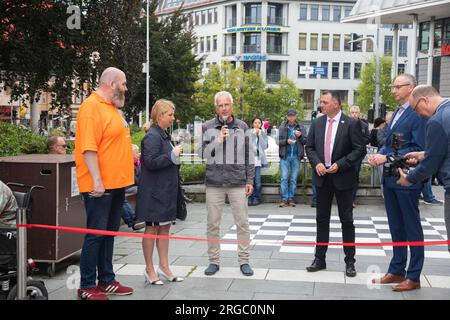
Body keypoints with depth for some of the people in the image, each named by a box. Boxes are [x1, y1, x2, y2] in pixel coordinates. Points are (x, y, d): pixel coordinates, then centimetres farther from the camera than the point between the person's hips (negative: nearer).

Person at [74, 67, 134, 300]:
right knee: (95, 234, -3)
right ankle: (87, 287, 7)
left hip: (116, 184, 9)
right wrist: (97, 180, -23)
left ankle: (106, 281, 25)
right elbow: (88, 148, -20)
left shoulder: (112, 107, 17)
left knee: (109, 233, 15)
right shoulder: (92, 107, -13)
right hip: (100, 186, -9)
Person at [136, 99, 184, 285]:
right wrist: (172, 155, -17)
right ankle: (149, 270, 11)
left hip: (166, 190, 9)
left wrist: (176, 155, 10)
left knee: (165, 228, 11)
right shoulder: (152, 136, -15)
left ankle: (164, 267, 19)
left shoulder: (164, 135, 14)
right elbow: (151, 162, -23)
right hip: (154, 191, -9)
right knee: (152, 228, 1)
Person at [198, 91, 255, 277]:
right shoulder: (208, 127, 4)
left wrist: (250, 180, 5)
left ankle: (244, 261, 12)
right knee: (212, 223, 5)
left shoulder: (242, 127, 7)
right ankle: (214, 261, 16)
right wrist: (218, 140, -15)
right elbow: (203, 154, -2)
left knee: (242, 223, 1)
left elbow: (248, 155, 9)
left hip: (238, 182, 0)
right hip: (214, 182, 0)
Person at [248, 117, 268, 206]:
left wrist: (259, 135, -3)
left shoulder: (263, 134, 12)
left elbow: (265, 146, 0)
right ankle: (250, 198, 4)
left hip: (258, 159, 1)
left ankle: (256, 198, 6)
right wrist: (254, 134, -7)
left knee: (257, 181, -4)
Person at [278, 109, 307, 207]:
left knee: (293, 179, 4)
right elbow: (279, 141, 2)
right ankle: (284, 199, -1)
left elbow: (305, 141, 5)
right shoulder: (282, 127, 5)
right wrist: (286, 141, -16)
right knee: (284, 178, -4)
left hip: (296, 156, 1)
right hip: (285, 156, -1)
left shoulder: (301, 127, 6)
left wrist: (300, 136, -13)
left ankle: (291, 198, 9)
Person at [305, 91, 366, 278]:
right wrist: (316, 163, -9)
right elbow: (309, 147, 9)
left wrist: (339, 164, -17)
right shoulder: (317, 123, 6)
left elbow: (360, 150, -9)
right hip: (322, 178, 4)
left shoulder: (351, 124, -8)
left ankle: (350, 261, 13)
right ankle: (319, 259, 19)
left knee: (346, 220, 4)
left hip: (343, 178, -4)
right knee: (322, 219, 10)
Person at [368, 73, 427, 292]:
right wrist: (379, 154, 0)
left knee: (412, 228, 2)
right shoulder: (396, 113, 15)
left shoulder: (418, 113, -13)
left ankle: (414, 277, 12)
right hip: (390, 178, 9)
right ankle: (396, 271, 25)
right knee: (396, 227, 15)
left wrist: (388, 157, -20)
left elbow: (418, 148, -20)